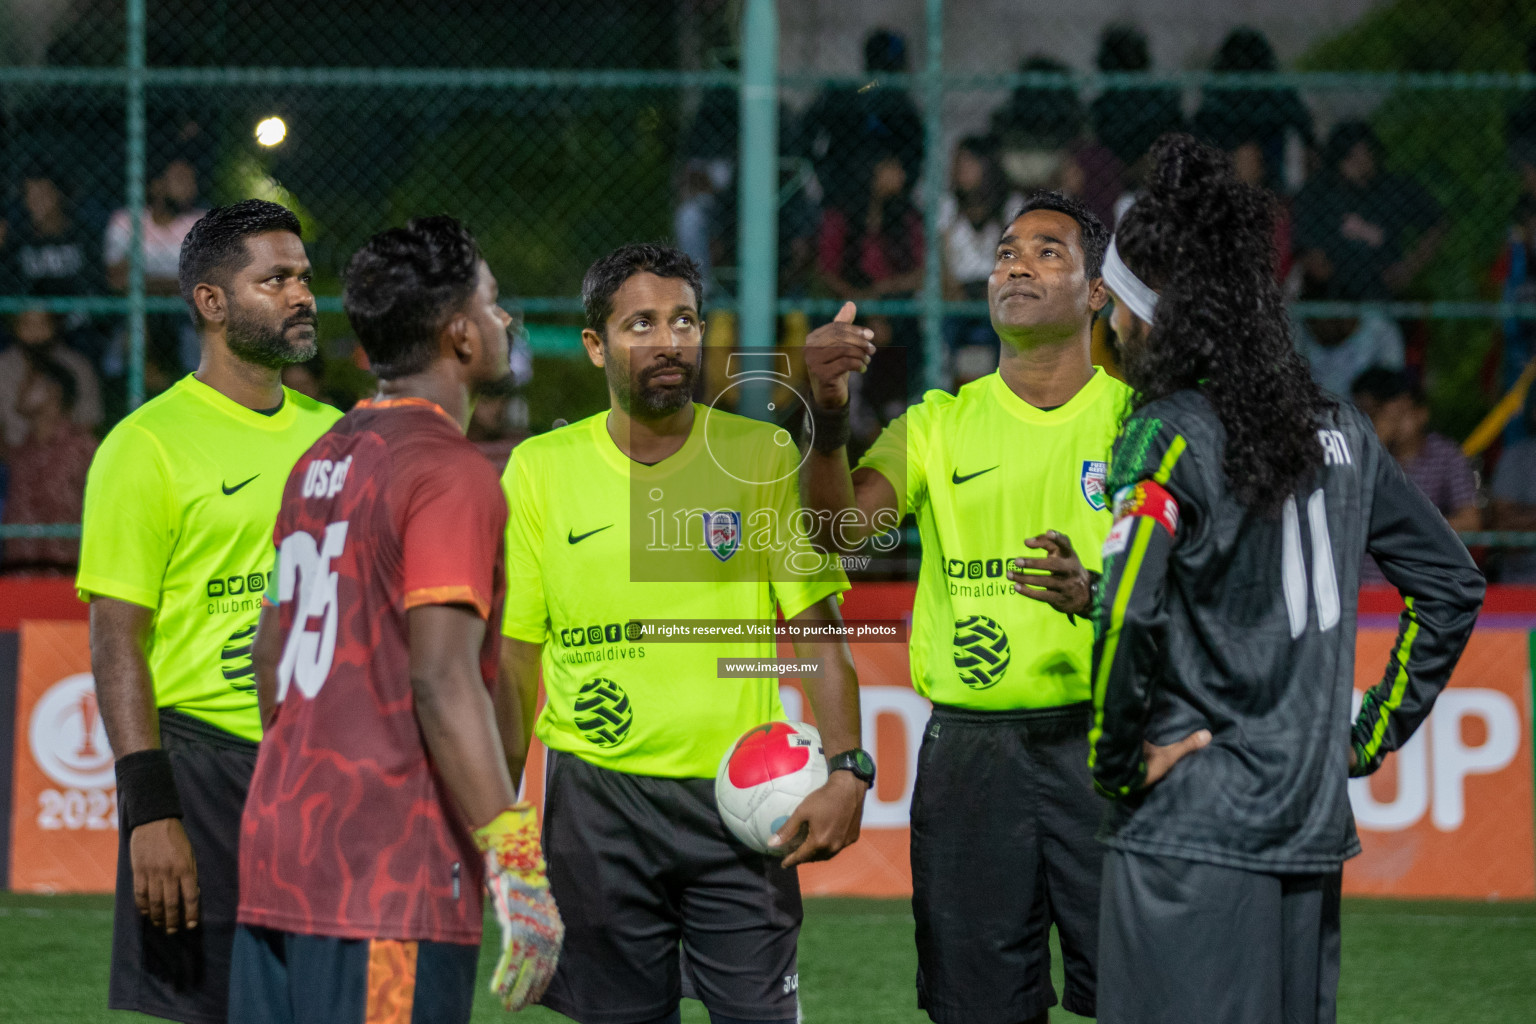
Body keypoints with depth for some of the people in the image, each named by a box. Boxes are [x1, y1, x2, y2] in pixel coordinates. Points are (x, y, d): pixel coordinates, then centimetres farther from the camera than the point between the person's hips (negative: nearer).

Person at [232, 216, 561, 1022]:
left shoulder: (320, 463, 16)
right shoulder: (450, 473, -11)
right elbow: (444, 681, -20)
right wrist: (516, 864, -22)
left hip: (277, 844, 9)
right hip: (391, 880, -9)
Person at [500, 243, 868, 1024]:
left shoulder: (764, 456, 2)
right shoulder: (540, 469, 4)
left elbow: (820, 631, 1)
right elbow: (514, 653, 8)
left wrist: (847, 770, -12)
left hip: (740, 797, -1)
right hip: (597, 800, 1)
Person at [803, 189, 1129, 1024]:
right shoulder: (940, 424, 10)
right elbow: (841, 528, -5)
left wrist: (1094, 595, -21)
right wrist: (828, 416, -23)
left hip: (1105, 743, -2)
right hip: (970, 752, 2)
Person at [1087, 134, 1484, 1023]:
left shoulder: (1173, 435, -10)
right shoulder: (1337, 426, 11)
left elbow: (1129, 612, -24)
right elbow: (1453, 584, 18)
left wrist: (1118, 760, -11)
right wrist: (1373, 734, 19)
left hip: (1190, 829, -7)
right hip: (1313, 821, 7)